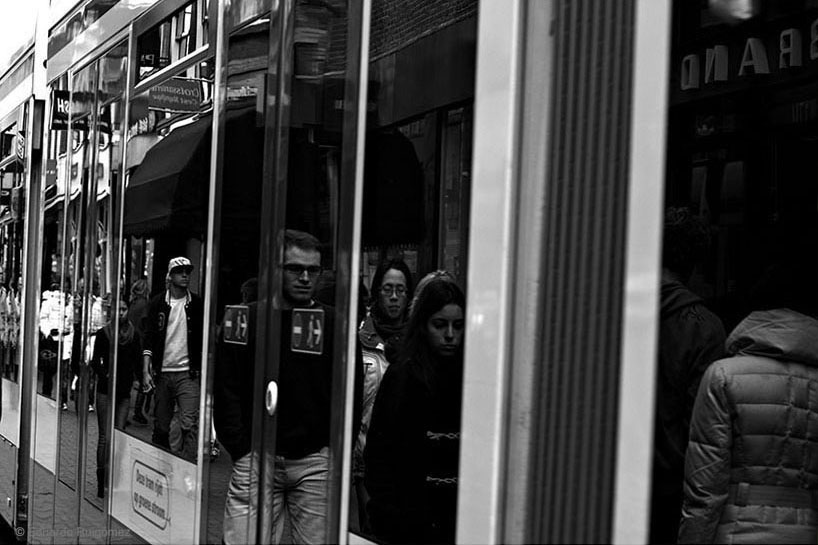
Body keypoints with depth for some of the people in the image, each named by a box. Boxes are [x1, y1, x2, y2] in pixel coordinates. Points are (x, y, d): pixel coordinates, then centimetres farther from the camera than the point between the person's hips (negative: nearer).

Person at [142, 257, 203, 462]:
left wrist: (202, 369, 3)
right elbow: (148, 338, 1)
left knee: (190, 425, -12)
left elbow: (204, 339, 9)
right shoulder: (158, 303, 3)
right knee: (160, 426, 9)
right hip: (162, 372, 1)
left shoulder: (196, 304, 4)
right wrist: (146, 370, -8)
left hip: (187, 372, -1)